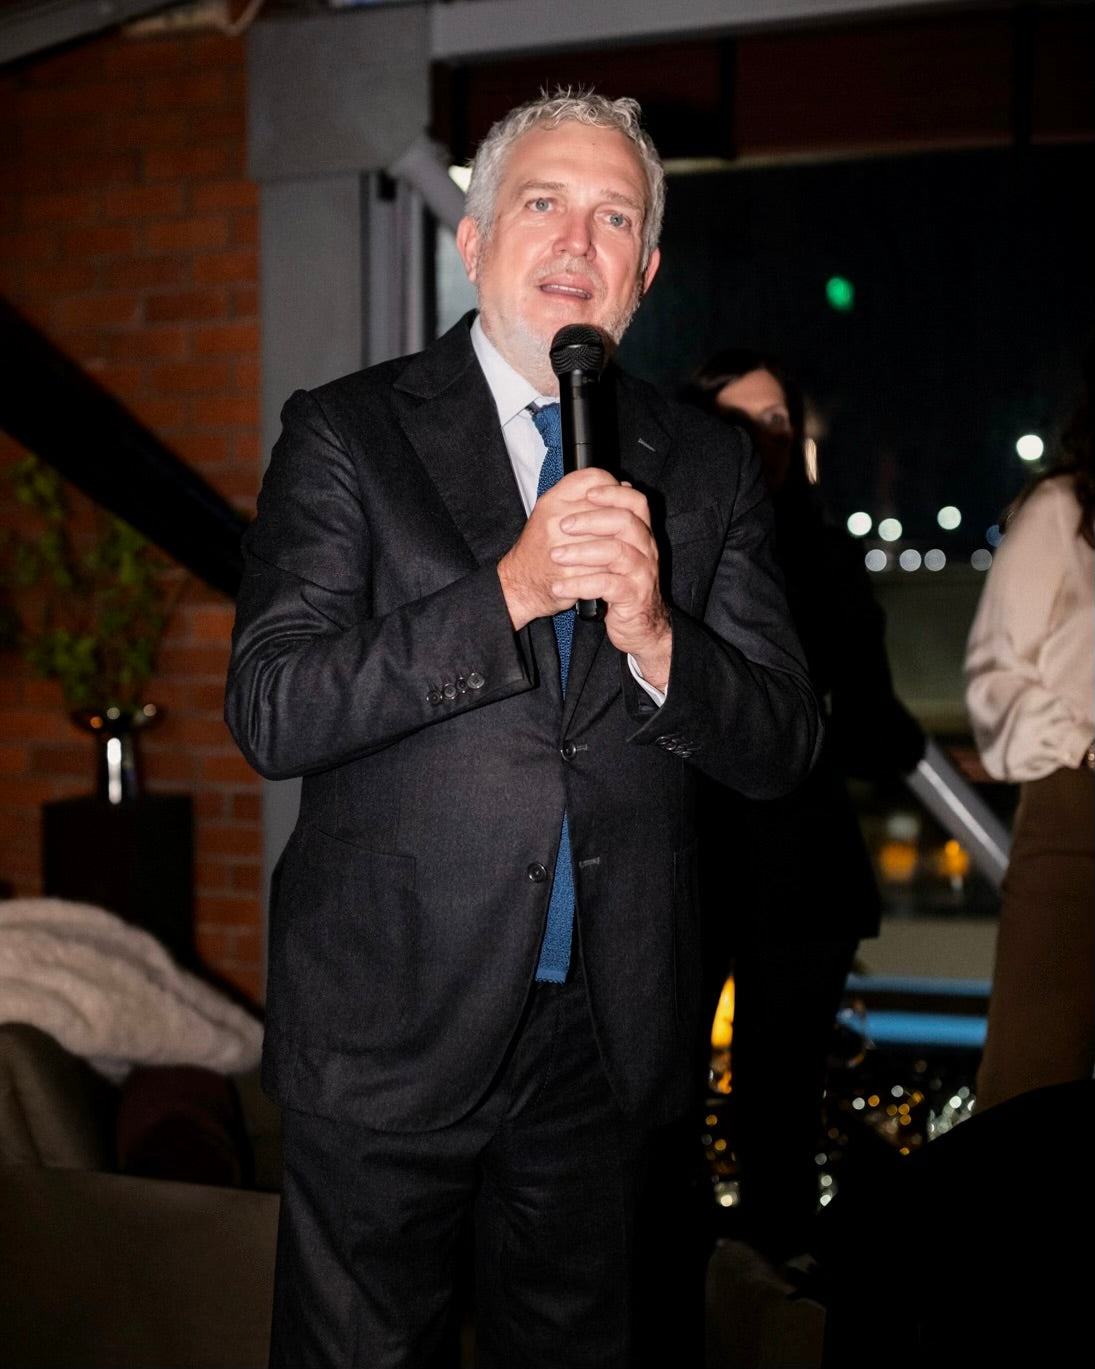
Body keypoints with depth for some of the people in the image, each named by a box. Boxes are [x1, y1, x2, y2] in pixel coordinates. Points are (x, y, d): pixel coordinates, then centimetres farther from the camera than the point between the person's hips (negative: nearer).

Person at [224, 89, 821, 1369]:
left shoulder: (709, 468, 4)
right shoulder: (345, 434, -4)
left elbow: (781, 751, 1)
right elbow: (270, 712, -15)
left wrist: (654, 637, -19)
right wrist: (508, 593, -25)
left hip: (611, 1029, 3)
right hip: (391, 1023, -2)